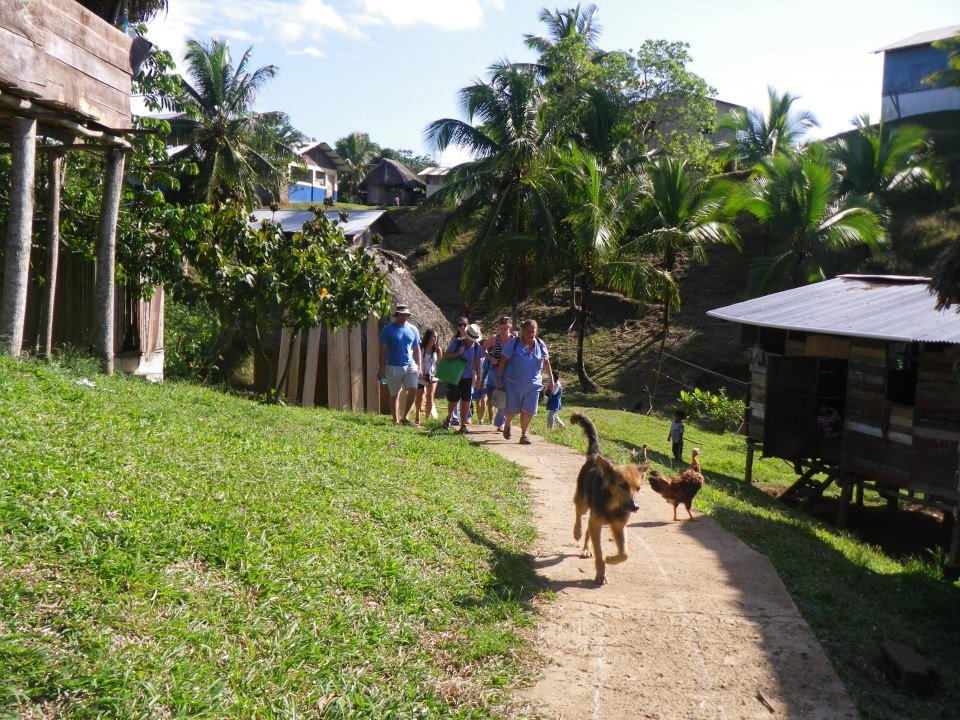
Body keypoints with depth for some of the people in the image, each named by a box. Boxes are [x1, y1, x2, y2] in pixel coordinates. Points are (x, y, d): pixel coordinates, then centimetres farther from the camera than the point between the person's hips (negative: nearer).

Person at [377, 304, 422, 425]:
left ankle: (404, 416, 4)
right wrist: (381, 369, -5)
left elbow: (416, 349, 13)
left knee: (413, 389, -13)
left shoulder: (413, 329, 7)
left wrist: (419, 368, 10)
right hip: (393, 367, -2)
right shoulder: (388, 329, -3)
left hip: (410, 365, 2)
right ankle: (396, 420, 17)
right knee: (394, 394, 5)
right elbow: (382, 350, -2)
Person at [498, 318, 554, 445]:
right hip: (514, 383, -2)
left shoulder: (540, 344, 4)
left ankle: (523, 435, 10)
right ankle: (507, 426, 38)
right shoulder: (514, 343, -6)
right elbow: (504, 361, -4)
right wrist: (499, 378, -6)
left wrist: (551, 378, 15)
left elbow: (546, 362, 14)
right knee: (512, 410, 8)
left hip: (533, 385, 2)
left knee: (528, 411, -2)